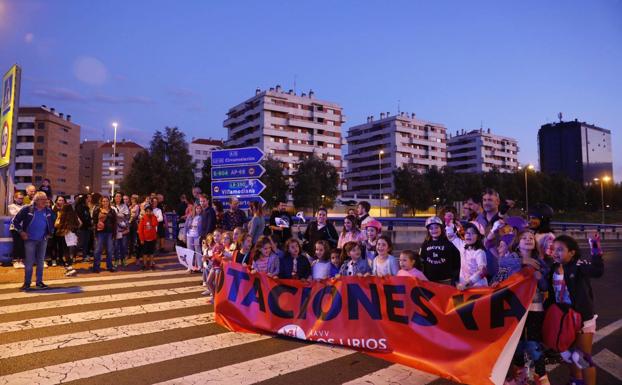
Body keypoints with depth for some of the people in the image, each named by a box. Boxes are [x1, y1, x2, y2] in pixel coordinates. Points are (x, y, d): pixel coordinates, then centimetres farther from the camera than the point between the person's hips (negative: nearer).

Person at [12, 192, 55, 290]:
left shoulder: (48, 211, 1)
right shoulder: (27, 209, -10)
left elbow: (53, 222, 19)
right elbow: (15, 221, -4)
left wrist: (50, 232, 11)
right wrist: (21, 232, -9)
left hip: (43, 240, 3)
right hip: (30, 239, -3)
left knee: (40, 262, 9)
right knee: (29, 262, -1)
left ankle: (39, 281, 19)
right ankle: (27, 283, 11)